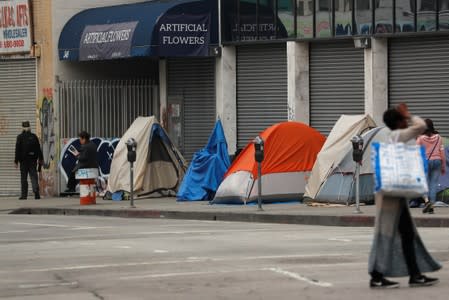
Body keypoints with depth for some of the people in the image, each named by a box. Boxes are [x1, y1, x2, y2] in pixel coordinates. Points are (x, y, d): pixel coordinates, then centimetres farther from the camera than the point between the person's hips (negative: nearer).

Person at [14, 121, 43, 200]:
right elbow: (38, 148, 6)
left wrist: (16, 161, -5)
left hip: (24, 160, -2)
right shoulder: (34, 136, 2)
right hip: (33, 160, 2)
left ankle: (24, 195, 7)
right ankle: (36, 191, -15)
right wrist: (41, 159, 13)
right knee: (33, 176, 4)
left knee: (23, 178, 5)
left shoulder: (20, 137, -7)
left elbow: (17, 150, -8)